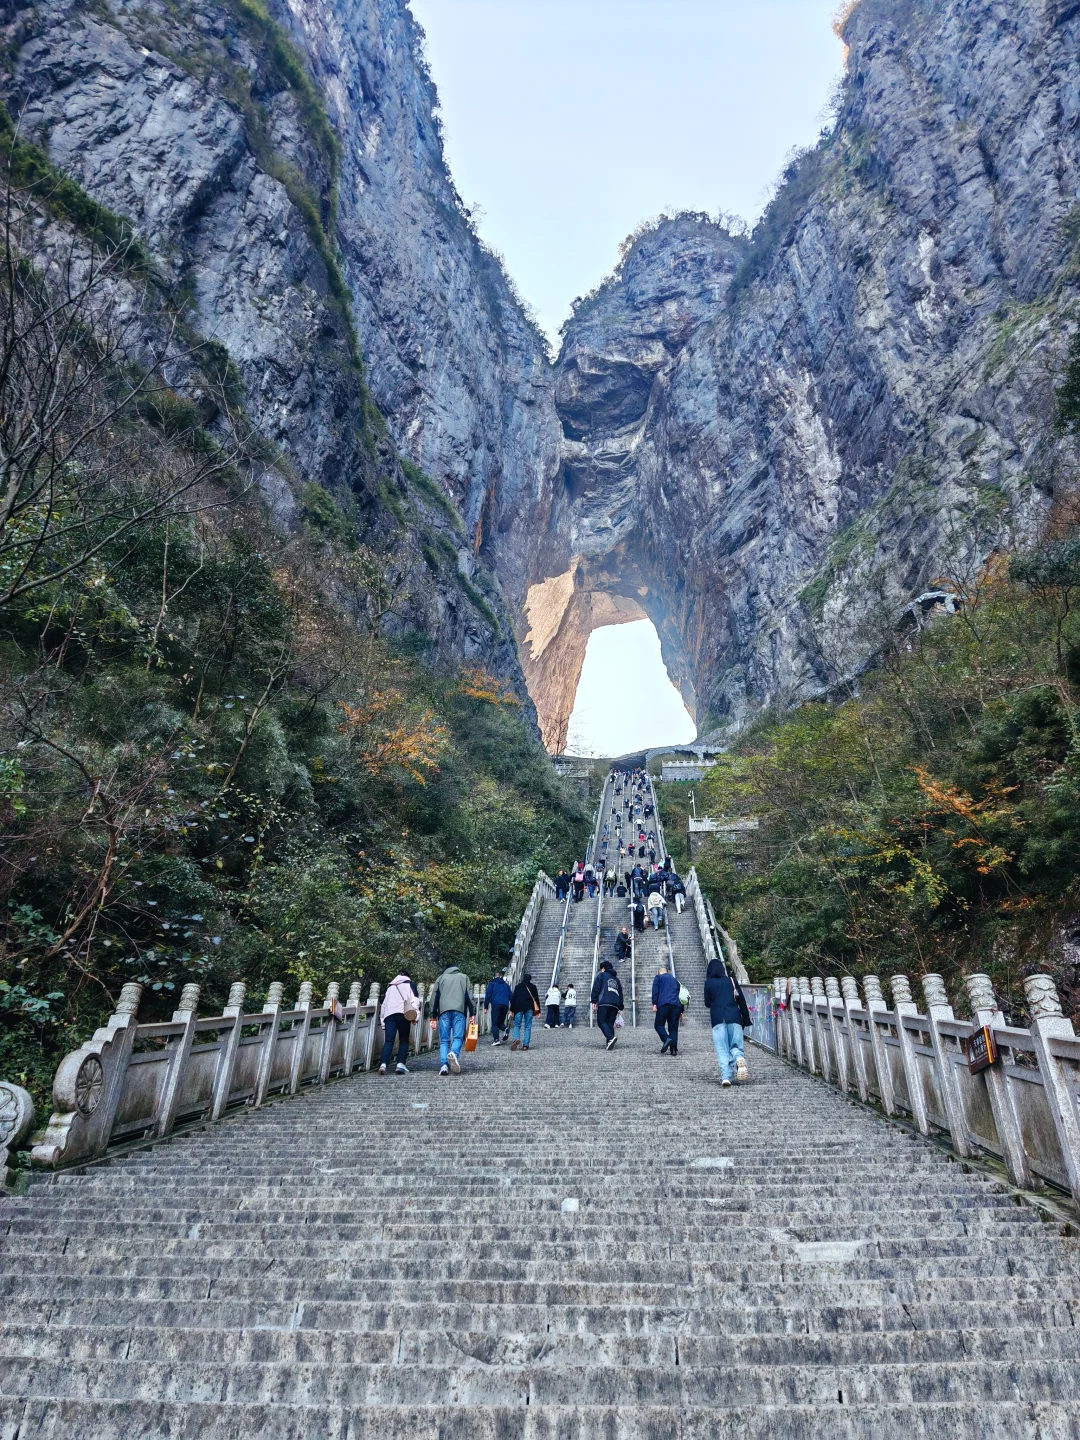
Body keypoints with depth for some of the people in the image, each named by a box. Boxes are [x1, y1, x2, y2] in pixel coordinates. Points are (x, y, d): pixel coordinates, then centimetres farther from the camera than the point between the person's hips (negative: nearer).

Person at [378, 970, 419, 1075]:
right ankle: (401, 1064, -10)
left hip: (388, 1014, 3)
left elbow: (383, 1003, 28)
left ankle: (383, 1064, -22)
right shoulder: (409, 984, 20)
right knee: (404, 1040, 5)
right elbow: (415, 999, 4)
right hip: (403, 1013, -3)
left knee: (388, 1041, -4)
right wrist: (415, 1013, -4)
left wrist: (382, 1020, 27)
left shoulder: (390, 986, 32)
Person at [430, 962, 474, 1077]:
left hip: (443, 1011, 1)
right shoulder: (464, 977, 22)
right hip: (459, 1010, -1)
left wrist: (434, 1016, 13)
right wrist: (472, 1013, 7)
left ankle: (444, 1065, -13)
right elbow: (469, 996, 10)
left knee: (444, 1040, 3)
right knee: (458, 1037, -4)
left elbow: (434, 997, 14)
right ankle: (454, 1053, -33)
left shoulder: (441, 978, 22)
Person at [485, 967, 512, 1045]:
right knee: (501, 1022, 16)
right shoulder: (506, 984, 23)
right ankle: (505, 1029, -15)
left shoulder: (492, 983, 13)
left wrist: (486, 1007, 2)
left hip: (496, 1004, -4)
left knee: (494, 1023, 1)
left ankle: (496, 1039, -14)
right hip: (505, 1005, 4)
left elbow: (488, 995, 3)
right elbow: (511, 995, 17)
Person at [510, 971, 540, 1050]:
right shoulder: (533, 987, 10)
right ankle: (525, 1045, -4)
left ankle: (516, 1039, -21)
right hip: (529, 1008, 0)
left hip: (518, 1008, 0)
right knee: (528, 1026, 4)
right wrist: (538, 1011, 9)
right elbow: (536, 999, 7)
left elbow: (513, 998, 5)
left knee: (517, 1025, 5)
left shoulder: (518, 986, 9)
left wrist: (511, 1010, 8)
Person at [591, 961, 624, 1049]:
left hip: (604, 1003, -5)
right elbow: (620, 994, 26)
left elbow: (596, 988, 1)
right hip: (615, 1004, 6)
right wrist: (620, 1007, 24)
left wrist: (594, 1001, 0)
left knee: (601, 1021, -7)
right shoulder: (617, 979, 30)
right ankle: (609, 1044, -6)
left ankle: (611, 1038, -28)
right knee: (610, 1023, 7)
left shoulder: (601, 975, 13)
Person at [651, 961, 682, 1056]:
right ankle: (674, 1049, -4)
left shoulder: (658, 977, 14)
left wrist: (654, 1004, -6)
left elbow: (655, 991, -1)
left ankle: (666, 1039, -24)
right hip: (676, 1005, 4)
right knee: (673, 1028, 6)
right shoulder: (675, 980, 29)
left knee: (659, 1024, 0)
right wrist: (681, 1011, 24)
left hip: (664, 1004, -4)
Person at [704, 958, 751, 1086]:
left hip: (718, 1019, -1)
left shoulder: (709, 983, 6)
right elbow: (742, 1001, 10)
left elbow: (707, 1003, 10)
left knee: (722, 1049, 1)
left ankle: (726, 1076, -14)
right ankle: (739, 1058, -23)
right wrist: (746, 1021, 14)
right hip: (734, 1018, 1)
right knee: (735, 1046, 10)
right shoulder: (732, 981, 11)